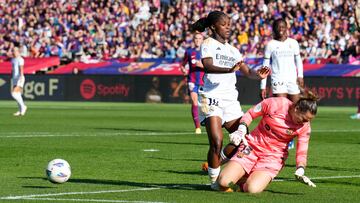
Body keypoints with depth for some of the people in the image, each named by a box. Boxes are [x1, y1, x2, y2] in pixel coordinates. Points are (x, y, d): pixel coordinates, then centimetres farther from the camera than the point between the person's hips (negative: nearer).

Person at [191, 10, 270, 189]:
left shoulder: (232, 50, 19)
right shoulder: (208, 44, -2)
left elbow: (246, 71, 13)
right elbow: (208, 66, -21)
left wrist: (258, 75, -10)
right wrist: (229, 69, -38)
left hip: (230, 100, 7)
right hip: (211, 99, -7)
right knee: (217, 142, -17)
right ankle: (215, 180, -4)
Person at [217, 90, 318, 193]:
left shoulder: (305, 127, -11)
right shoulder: (274, 104, -16)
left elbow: (301, 153, -6)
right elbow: (250, 114, -1)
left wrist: (300, 171, -23)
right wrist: (242, 129, -16)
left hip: (274, 157, 0)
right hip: (252, 146, 0)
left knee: (252, 189, -27)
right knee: (224, 183, -16)